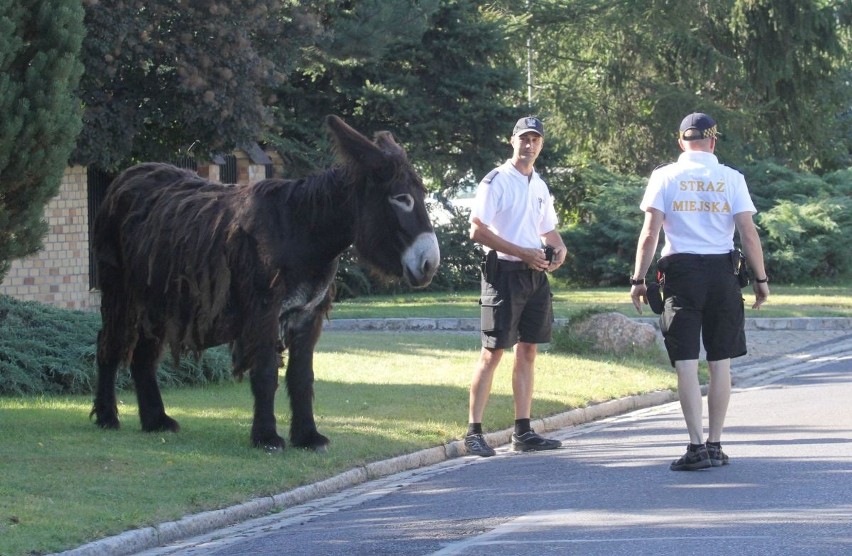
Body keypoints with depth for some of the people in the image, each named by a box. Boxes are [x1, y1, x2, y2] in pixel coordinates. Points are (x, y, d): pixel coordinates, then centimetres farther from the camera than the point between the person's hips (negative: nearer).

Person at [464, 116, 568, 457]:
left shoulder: (540, 186, 17)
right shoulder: (496, 181, -7)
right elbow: (477, 230, -14)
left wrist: (559, 248, 3)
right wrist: (523, 253, -18)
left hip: (535, 275, 7)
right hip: (504, 272, -7)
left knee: (528, 352, 8)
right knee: (492, 352, -8)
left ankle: (523, 433, 11)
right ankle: (473, 432, -5)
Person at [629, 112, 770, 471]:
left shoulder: (664, 177, 1)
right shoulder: (731, 179, 3)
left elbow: (650, 233, -4)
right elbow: (748, 234, -1)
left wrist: (638, 280, 1)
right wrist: (761, 279, 6)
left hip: (680, 271, -1)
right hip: (722, 271, 1)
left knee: (686, 363, -2)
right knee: (720, 364, 9)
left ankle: (697, 446, -11)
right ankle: (715, 445, 11)